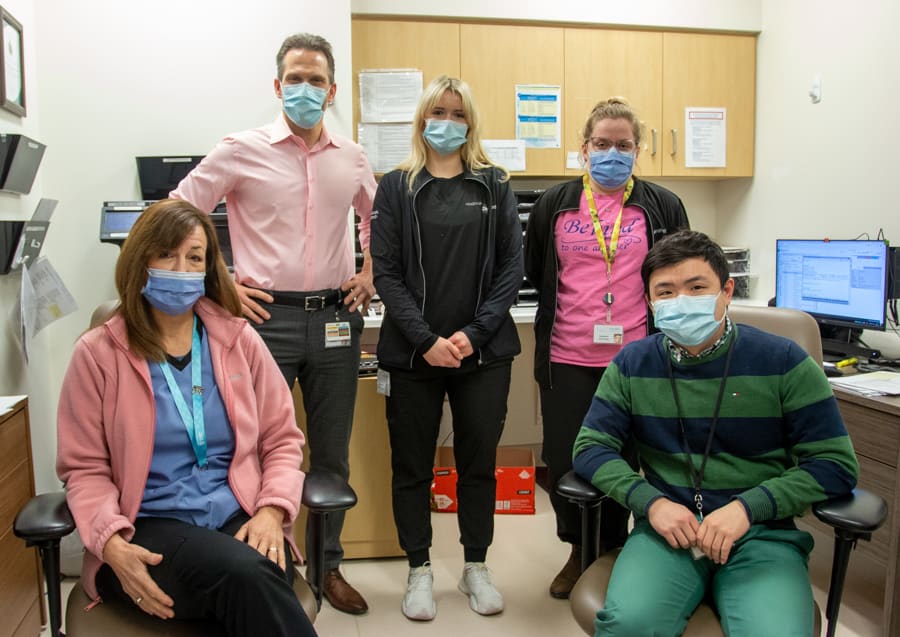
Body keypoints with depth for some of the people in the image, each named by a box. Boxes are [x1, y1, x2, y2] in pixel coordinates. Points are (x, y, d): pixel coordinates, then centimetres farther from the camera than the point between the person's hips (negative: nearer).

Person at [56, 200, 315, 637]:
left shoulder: (240, 340, 8)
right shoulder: (98, 353, 2)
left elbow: (281, 439, 11)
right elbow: (85, 468, 3)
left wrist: (271, 511, -7)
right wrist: (112, 543, -14)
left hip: (239, 518, 2)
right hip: (149, 527, -2)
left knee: (254, 580, -34)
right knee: (245, 576, -33)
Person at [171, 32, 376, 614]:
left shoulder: (351, 158, 8)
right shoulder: (243, 150, -2)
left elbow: (378, 217, 25)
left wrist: (369, 273, 12)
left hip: (336, 319, 4)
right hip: (268, 317, -3)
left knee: (332, 454, 12)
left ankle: (328, 565, 29)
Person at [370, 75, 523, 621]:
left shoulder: (494, 185, 7)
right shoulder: (397, 187, 3)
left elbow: (512, 267, 1)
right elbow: (386, 273, -4)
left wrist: (474, 334, -10)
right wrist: (426, 340, -14)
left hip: (484, 352, 1)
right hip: (412, 352, -1)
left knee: (479, 460, 10)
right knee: (413, 465, 8)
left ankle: (476, 567, 27)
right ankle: (420, 570, 25)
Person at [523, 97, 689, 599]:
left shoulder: (662, 208, 3)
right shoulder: (554, 205, 5)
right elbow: (533, 273, 13)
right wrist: (562, 310, 8)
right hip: (567, 360, 1)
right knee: (564, 462, 7)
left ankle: (612, 551, 31)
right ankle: (578, 551, 31)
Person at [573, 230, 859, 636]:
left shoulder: (782, 361, 0)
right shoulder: (632, 365, 5)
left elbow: (836, 463, -1)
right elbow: (591, 448, 5)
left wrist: (747, 507, -14)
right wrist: (651, 501, -12)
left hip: (762, 534, 0)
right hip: (666, 527, 1)